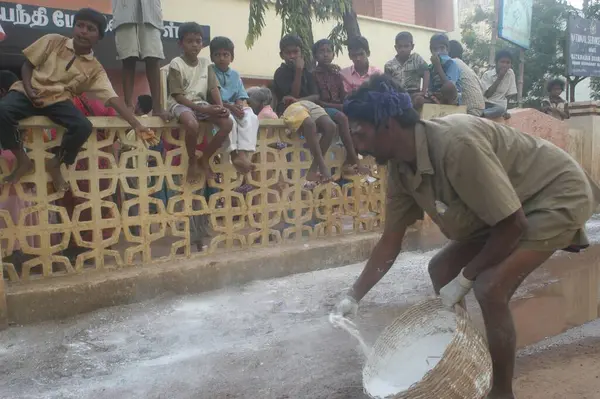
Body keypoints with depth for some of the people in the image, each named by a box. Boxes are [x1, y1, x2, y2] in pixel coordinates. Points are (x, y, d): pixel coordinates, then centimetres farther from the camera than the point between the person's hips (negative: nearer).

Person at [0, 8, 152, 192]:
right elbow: (28, 64, 7)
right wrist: (29, 90, -13)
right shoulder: (53, 41, 1)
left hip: (59, 100, 0)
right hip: (29, 92, 0)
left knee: (84, 127, -28)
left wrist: (136, 124, -22)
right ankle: (23, 160, -4)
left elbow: (112, 98, -10)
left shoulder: (95, 69, 0)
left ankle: (55, 164, 1)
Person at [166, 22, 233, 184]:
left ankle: (204, 159, -2)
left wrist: (221, 106, -18)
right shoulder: (176, 64, -8)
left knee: (228, 123, -18)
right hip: (181, 104, -5)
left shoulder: (205, 63, 8)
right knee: (193, 125, -39)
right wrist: (203, 110, -21)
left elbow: (213, 88, 3)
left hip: (201, 103, 6)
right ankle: (192, 162, -10)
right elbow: (177, 96, -13)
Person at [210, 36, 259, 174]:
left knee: (251, 117, -28)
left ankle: (243, 154, -39)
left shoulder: (235, 75, 18)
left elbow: (241, 97, 10)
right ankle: (234, 155, -31)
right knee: (229, 119, -38)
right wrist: (228, 106, -21)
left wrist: (240, 104, -15)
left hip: (235, 108, 4)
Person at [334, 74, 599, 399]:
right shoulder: (400, 169, -9)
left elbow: (513, 224, -29)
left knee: (490, 287, -23)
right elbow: (390, 242, -1)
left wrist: (465, 278, -19)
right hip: (505, 204, 9)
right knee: (441, 269, 7)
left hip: (558, 194, -8)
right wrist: (353, 297, -4)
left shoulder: (456, 144, -36)